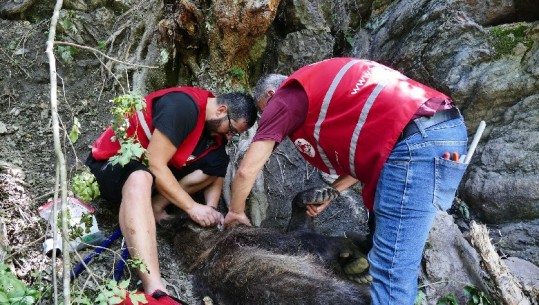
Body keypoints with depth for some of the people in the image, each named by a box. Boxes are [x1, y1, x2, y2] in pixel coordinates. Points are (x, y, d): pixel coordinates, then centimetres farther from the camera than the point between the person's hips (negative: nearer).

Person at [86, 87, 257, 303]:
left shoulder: (217, 128, 0)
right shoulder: (183, 106, -26)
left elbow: (215, 175, 5)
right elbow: (155, 164, -29)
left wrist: (211, 210, -14)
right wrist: (192, 207, -26)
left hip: (152, 168, 8)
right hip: (110, 164, -8)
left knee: (216, 163, -6)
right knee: (141, 179, -43)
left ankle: (153, 206, -14)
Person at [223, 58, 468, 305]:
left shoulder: (287, 96, 6)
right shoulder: (326, 86, 29)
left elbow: (247, 170, 5)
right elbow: (366, 150, 28)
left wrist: (236, 212, 22)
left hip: (418, 140, -10)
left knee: (390, 269, -6)